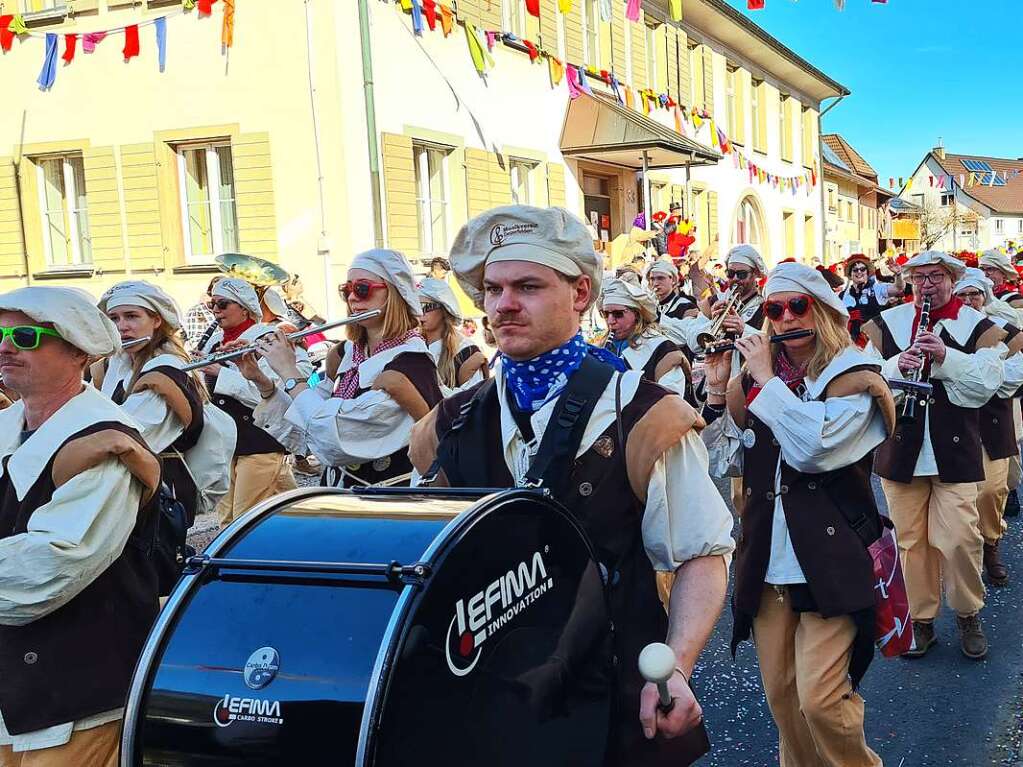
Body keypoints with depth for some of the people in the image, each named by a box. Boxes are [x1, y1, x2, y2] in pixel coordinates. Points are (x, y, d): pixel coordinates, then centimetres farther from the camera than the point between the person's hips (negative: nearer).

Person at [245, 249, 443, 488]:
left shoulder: (412, 363, -17)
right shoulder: (347, 353, 5)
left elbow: (336, 437, -25)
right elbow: (300, 432, 9)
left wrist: (289, 372, -15)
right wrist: (262, 381, -3)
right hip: (336, 494, 6)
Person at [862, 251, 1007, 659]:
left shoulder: (977, 326, 2)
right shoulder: (886, 323, 7)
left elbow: (987, 381, -10)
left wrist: (946, 357, -23)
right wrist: (897, 365, -19)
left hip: (954, 450, -2)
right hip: (901, 449, 2)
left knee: (960, 540, -5)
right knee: (910, 540, 8)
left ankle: (968, 615, 20)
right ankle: (921, 620, 23)